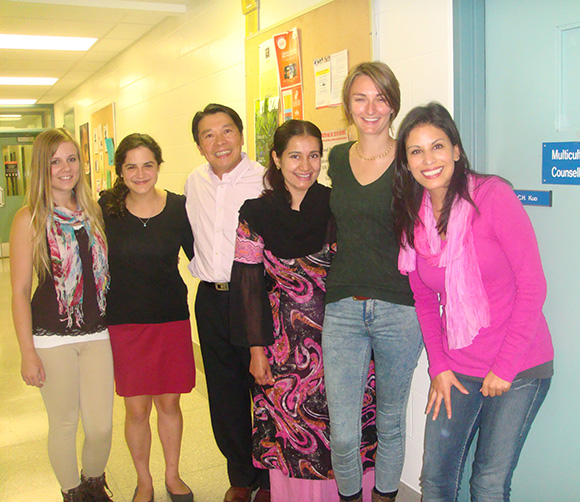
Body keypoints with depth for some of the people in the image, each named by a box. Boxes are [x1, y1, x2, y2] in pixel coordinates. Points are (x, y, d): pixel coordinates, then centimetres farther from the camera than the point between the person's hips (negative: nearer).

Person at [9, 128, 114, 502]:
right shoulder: (30, 218, -7)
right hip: (52, 337, -3)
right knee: (64, 423, 9)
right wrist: (27, 352, -8)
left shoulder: (92, 211, 6)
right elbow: (20, 291, -6)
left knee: (102, 425, 6)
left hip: (97, 333, 4)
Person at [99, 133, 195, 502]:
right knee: (137, 408, 6)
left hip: (172, 319, 1)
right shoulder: (105, 209, -5)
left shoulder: (179, 207, -3)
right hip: (124, 322, -1)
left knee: (169, 403, 12)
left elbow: (198, 257, 7)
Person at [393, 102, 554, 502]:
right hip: (456, 370, 4)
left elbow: (532, 286, -14)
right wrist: (438, 365, 1)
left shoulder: (492, 195, -14)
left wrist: (505, 366, -13)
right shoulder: (413, 219, 1)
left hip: (518, 367, -4)